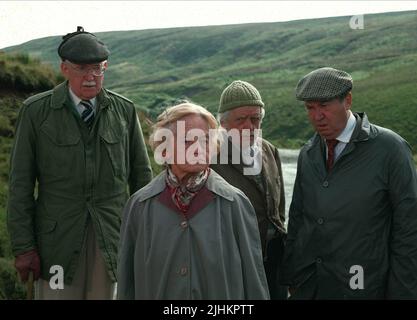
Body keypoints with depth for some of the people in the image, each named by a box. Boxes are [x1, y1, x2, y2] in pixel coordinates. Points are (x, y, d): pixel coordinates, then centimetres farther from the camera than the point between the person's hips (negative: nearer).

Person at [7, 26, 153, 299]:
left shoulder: (124, 110, 4)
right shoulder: (36, 111, -3)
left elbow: (142, 174, 9)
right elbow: (20, 183, -3)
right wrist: (23, 247, -6)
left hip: (112, 237, 2)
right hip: (58, 239, -2)